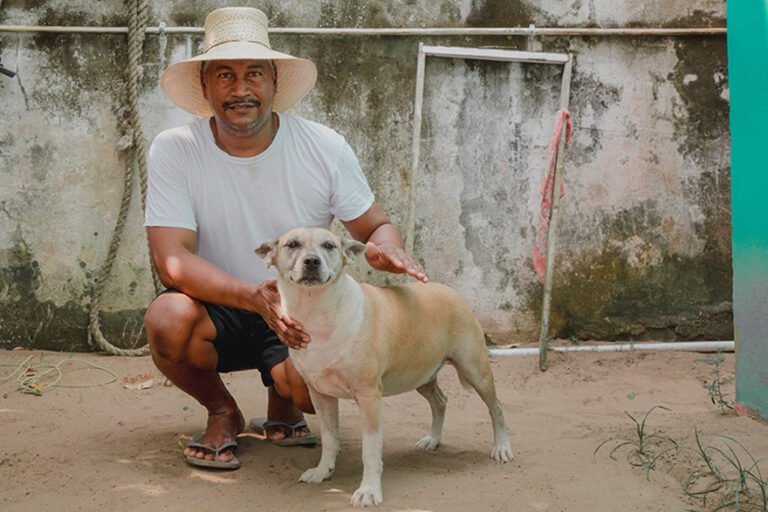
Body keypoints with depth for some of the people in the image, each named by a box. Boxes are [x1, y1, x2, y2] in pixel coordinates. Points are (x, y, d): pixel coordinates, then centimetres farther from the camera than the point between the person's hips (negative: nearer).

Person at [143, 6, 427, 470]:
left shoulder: (324, 148, -9)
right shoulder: (174, 150, -13)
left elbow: (375, 226, 1)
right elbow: (171, 259, -21)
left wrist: (387, 247, -26)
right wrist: (254, 296, -38)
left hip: (302, 314, 0)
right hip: (220, 312, 0)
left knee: (313, 382, -31)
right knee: (169, 319, -33)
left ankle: (282, 405, 12)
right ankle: (223, 414, 1)